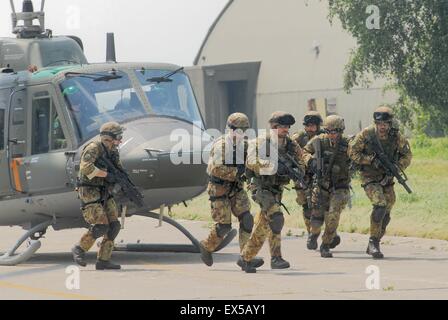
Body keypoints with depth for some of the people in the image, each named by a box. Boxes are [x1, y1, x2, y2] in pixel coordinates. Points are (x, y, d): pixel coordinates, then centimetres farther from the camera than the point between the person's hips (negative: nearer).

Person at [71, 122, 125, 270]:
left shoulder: (113, 152, 11)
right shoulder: (93, 148, -15)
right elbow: (86, 167, -29)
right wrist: (106, 174, -24)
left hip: (104, 193, 8)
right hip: (89, 193, -8)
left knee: (114, 226, -1)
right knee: (101, 226, -16)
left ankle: (103, 260, 4)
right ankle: (79, 249, 3)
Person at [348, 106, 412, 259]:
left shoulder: (396, 136, -7)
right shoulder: (366, 134, -15)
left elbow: (407, 155, 3)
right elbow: (352, 152, -8)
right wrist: (371, 160, -20)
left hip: (386, 178, 4)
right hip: (370, 178, -4)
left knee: (386, 214, 6)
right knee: (380, 204, -25)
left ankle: (373, 246, 23)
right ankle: (373, 242, -17)